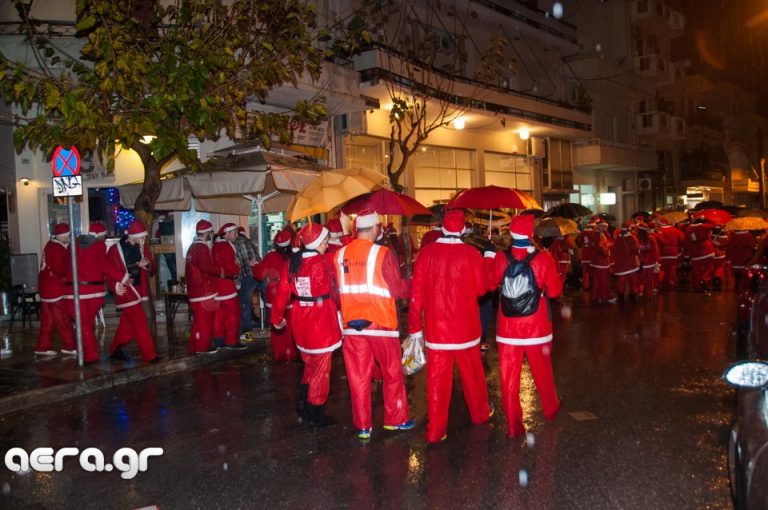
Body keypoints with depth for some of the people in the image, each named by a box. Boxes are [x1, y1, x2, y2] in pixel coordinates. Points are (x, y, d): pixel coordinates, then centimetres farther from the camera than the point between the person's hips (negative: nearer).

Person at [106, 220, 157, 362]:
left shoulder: (143, 248, 7)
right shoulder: (115, 249, -10)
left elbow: (151, 270, 10)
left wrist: (147, 265, -11)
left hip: (138, 291, 6)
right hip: (126, 291, -6)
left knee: (127, 323, 15)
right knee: (140, 324, -8)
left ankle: (115, 350, 31)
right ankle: (149, 355, -3)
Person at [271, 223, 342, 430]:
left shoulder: (292, 263, 0)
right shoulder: (322, 262, -17)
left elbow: (282, 292, 2)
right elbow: (333, 292, -9)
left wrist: (277, 318, 13)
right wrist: (336, 307, 9)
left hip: (300, 321, 6)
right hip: (321, 321, -6)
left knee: (310, 365, 24)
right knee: (321, 370, 6)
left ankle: (303, 406, 33)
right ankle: (316, 417, 15)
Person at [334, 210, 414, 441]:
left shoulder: (340, 255, 0)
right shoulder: (382, 253, -13)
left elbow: (336, 290, 6)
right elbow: (398, 289, -9)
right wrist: (411, 287, 10)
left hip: (351, 325, 4)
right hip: (381, 323, -3)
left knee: (358, 376, 10)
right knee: (392, 373, 15)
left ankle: (362, 426, 17)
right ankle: (396, 418, 26)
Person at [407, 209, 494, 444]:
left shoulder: (425, 253, -5)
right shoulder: (471, 254, -10)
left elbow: (416, 293, -3)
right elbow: (481, 288, -1)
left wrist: (415, 325, 4)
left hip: (435, 326, 1)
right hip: (465, 325, -1)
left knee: (437, 376, 6)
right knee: (471, 372, 18)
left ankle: (435, 430, 10)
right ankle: (480, 413, 39)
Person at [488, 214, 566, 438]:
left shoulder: (501, 258, -7)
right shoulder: (544, 259, -11)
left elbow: (490, 283, 7)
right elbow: (554, 290, -8)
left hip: (508, 327, 0)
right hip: (537, 326, 0)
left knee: (509, 377, 7)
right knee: (542, 372, 20)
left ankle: (513, 426, 12)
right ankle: (550, 409, 42)